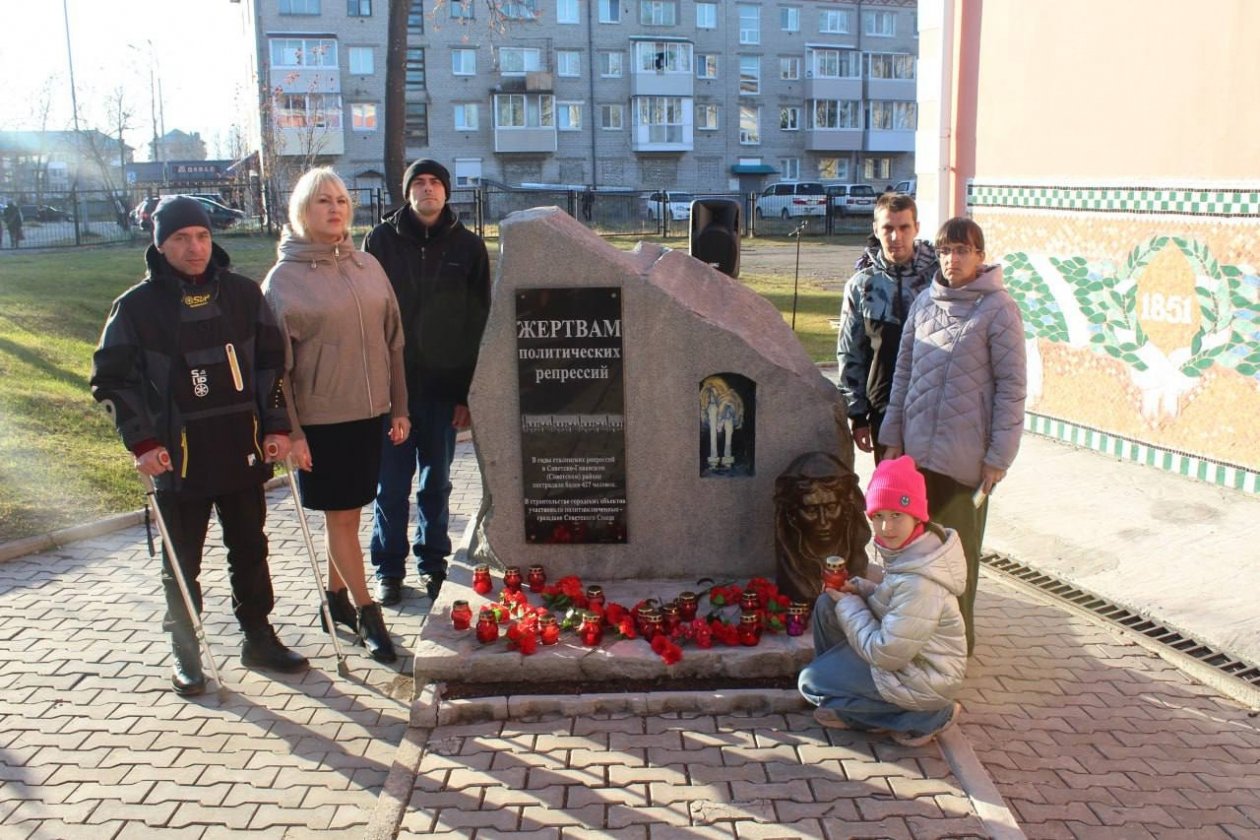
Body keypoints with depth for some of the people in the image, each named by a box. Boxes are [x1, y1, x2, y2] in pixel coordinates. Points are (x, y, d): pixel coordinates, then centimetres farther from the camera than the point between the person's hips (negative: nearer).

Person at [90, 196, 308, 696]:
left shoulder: (243, 294, 3)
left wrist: (275, 425, 1)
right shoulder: (137, 306, -5)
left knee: (250, 551, 14)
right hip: (178, 461, -2)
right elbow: (111, 379, -2)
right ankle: (185, 653, 25)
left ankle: (259, 639, 30)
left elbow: (271, 361, 9)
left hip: (243, 452, 3)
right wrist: (142, 441, -11)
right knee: (181, 562, 9)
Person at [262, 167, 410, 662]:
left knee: (348, 513, 13)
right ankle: (366, 612, 11)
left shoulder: (368, 266, 8)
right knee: (340, 516, 2)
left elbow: (392, 341, 11)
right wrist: (290, 430, -11)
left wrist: (399, 408, 9)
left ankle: (337, 599, 27)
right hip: (319, 418, -4)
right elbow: (276, 363, -6)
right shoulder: (283, 279, -5)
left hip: (369, 412, 4)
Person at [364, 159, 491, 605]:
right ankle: (389, 568, 17)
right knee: (391, 484, 5)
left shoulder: (468, 247, 3)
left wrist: (468, 392, -2)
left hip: (443, 385, 1)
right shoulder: (381, 240, 3)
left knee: (436, 483, 11)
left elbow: (478, 322, 3)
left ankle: (432, 563, 25)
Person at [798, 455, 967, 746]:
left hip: (924, 679, -9)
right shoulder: (910, 549, -4)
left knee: (810, 683, -3)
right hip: (906, 653, 9)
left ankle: (921, 718, 0)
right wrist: (861, 589, -4)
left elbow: (886, 655, -26)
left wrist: (849, 604, -13)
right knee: (827, 604, 4)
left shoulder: (920, 581, -32)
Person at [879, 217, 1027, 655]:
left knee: (958, 548, 7)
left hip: (965, 453, -4)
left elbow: (1011, 386, -8)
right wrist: (893, 436, 9)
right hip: (917, 446, 5)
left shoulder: (998, 309, -7)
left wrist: (998, 455, -10)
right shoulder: (925, 301, 8)